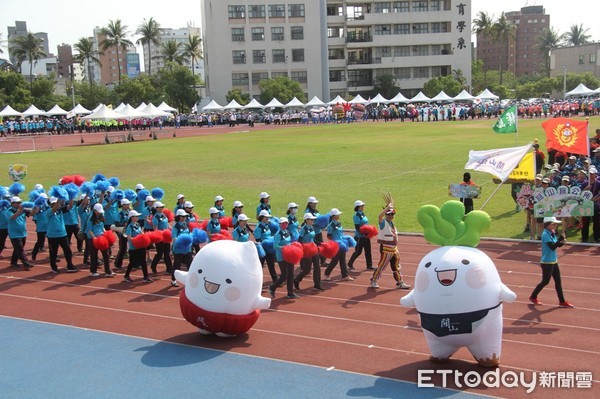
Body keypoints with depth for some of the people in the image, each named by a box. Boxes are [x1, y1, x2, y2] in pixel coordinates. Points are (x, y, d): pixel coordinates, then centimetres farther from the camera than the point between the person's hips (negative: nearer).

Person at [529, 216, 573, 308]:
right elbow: (552, 247, -27)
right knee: (545, 281, 4)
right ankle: (533, 297, 21)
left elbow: (557, 245, 10)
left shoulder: (552, 233, 5)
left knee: (558, 281, 11)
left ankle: (562, 301, 18)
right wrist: (560, 239, -28)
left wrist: (562, 242, -9)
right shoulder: (545, 234, -21)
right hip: (547, 262, -8)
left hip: (554, 261, 9)